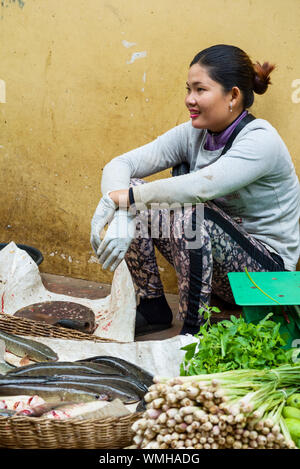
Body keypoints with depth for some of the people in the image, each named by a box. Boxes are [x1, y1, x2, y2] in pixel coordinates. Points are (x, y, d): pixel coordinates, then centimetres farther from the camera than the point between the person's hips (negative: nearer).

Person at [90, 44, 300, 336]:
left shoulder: (260, 140, -20)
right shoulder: (192, 134, 0)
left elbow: (200, 187, -36)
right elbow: (119, 165, -6)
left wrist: (122, 197, -31)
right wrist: (119, 215, -26)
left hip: (267, 269, -7)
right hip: (208, 250, 7)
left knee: (191, 213, -33)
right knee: (136, 204, -8)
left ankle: (192, 331, -20)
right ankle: (153, 309, 3)